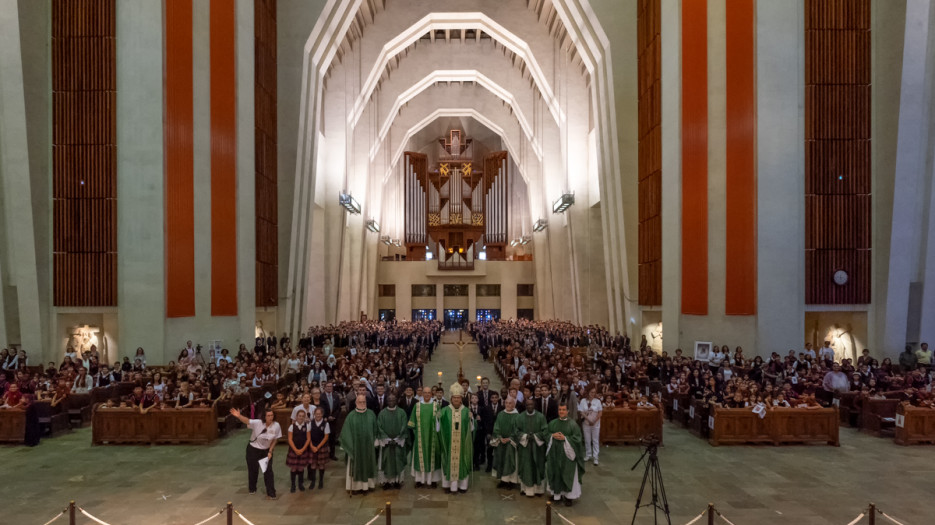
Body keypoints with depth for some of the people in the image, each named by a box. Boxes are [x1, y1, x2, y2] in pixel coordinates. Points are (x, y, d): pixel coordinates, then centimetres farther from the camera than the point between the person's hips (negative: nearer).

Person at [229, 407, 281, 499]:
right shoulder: (257, 423, -25)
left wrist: (270, 452, -10)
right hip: (253, 449, -1)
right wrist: (239, 416, -60)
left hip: (266, 451, 1)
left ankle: (271, 493, 8)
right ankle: (252, 489, 40)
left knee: (268, 471, 0)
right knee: (253, 470, 14)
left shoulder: (276, 426, -18)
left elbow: (274, 440, -6)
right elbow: (246, 421, -40)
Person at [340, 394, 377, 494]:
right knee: (356, 466, 6)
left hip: (368, 445, 2)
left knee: (368, 465, 11)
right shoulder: (351, 416, -8)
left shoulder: (371, 414, -2)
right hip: (356, 445, -2)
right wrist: (351, 445, -11)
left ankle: (367, 484, 22)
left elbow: (375, 429, 6)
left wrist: (374, 441, 2)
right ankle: (356, 486, 16)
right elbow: (347, 432, -7)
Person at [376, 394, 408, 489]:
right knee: (386, 461, 1)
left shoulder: (402, 412, -1)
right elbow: (380, 427, -3)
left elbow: (404, 427, -4)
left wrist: (397, 439, -10)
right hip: (386, 441, 0)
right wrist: (388, 439, -11)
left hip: (399, 441, 0)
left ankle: (397, 480, 10)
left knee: (398, 461, 3)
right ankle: (386, 480, 8)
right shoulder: (382, 413, 0)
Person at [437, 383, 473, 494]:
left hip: (463, 442, 1)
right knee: (450, 462, 3)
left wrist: (470, 441, -3)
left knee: (462, 462, 5)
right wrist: (442, 439, -4)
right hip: (449, 442, 0)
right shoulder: (444, 411, -1)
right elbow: (440, 427, 4)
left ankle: (462, 485, 15)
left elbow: (471, 428, 4)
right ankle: (451, 484, 13)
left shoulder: (467, 411, 1)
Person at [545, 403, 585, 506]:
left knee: (567, 475, 2)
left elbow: (577, 438, -9)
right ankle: (557, 493, 21)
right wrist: (552, 436, -12)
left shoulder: (573, 424, -6)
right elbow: (546, 435, 9)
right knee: (556, 474, 8)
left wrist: (565, 438, -19)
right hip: (554, 453, 3)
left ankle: (569, 496, 12)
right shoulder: (552, 423, 6)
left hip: (567, 453, -3)